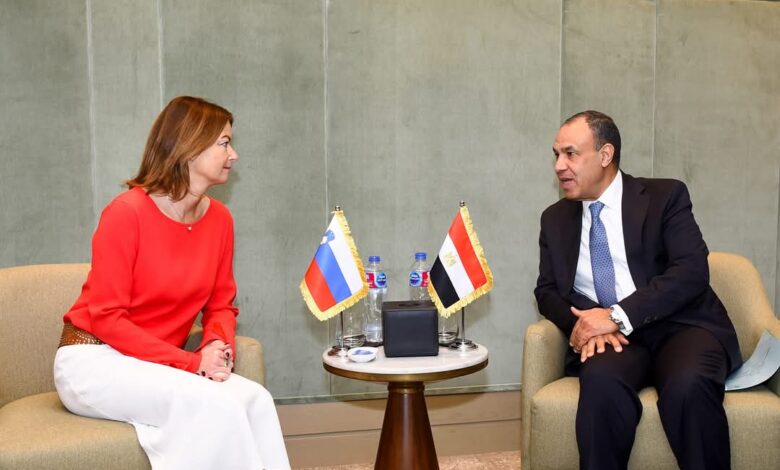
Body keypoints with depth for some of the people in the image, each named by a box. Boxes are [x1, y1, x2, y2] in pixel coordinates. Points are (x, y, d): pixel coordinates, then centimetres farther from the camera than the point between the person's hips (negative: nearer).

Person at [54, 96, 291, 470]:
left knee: (255, 399, -20)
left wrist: (218, 346, -16)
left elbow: (220, 306, 7)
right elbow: (106, 318, -18)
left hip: (158, 366, 6)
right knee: (213, 403, -28)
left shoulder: (219, 218, -1)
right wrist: (191, 362, -22)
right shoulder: (126, 213, -18)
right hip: (95, 360, -5)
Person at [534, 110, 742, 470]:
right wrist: (582, 323, -12)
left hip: (680, 326, -1)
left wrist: (619, 316, -20)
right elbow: (547, 290, 11)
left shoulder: (664, 196, 3)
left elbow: (692, 271, -9)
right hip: (608, 337, 2)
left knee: (688, 386, -34)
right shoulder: (555, 218, 15)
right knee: (601, 379, -34)